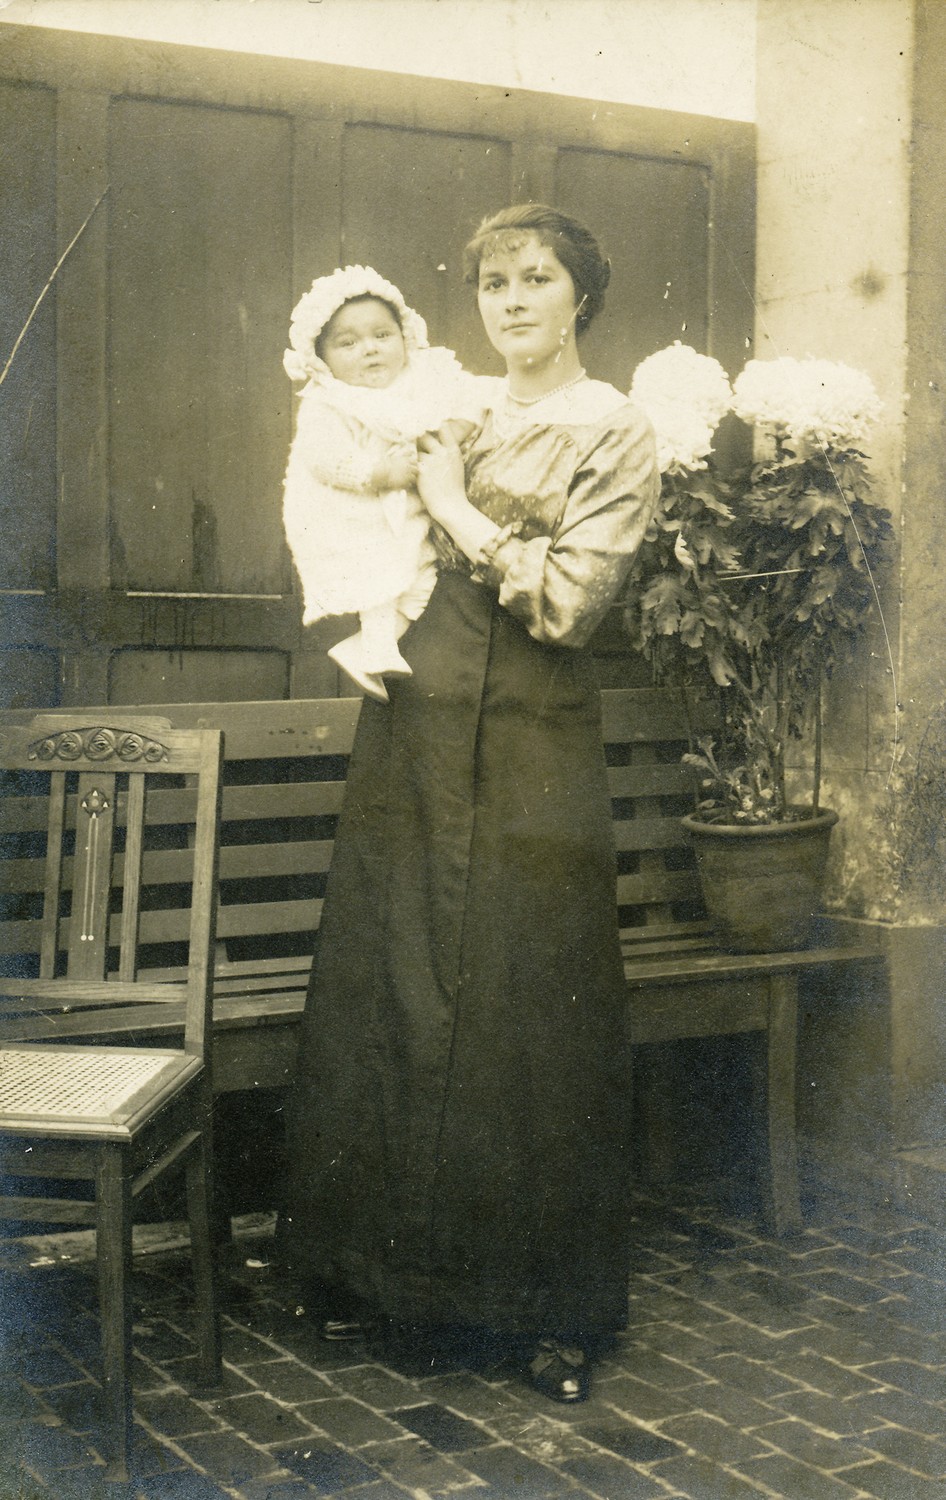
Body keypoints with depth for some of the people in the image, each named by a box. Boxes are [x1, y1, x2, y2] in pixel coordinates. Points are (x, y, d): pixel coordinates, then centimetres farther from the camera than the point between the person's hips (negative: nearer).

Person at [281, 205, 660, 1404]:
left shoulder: (613, 431, -3)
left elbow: (572, 600, -13)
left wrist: (458, 511, -8)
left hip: (528, 756, -5)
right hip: (411, 732, 6)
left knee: (528, 1021, 0)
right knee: (386, 998, 10)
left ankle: (553, 1307, 14)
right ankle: (386, 1268, 26)